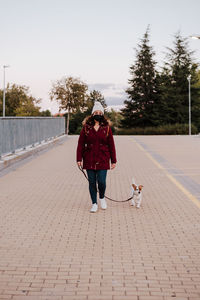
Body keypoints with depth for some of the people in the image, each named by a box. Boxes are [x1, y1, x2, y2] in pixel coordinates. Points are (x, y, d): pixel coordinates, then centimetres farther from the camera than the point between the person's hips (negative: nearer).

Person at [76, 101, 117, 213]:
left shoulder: (107, 127, 2)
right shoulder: (86, 127, 1)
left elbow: (111, 145, 4)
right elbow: (80, 144, 3)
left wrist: (113, 161, 4)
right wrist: (79, 159, -2)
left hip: (102, 160, -1)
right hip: (89, 160, 1)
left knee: (101, 182, -7)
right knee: (92, 182, 6)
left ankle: (102, 198, 24)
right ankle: (94, 204, 20)